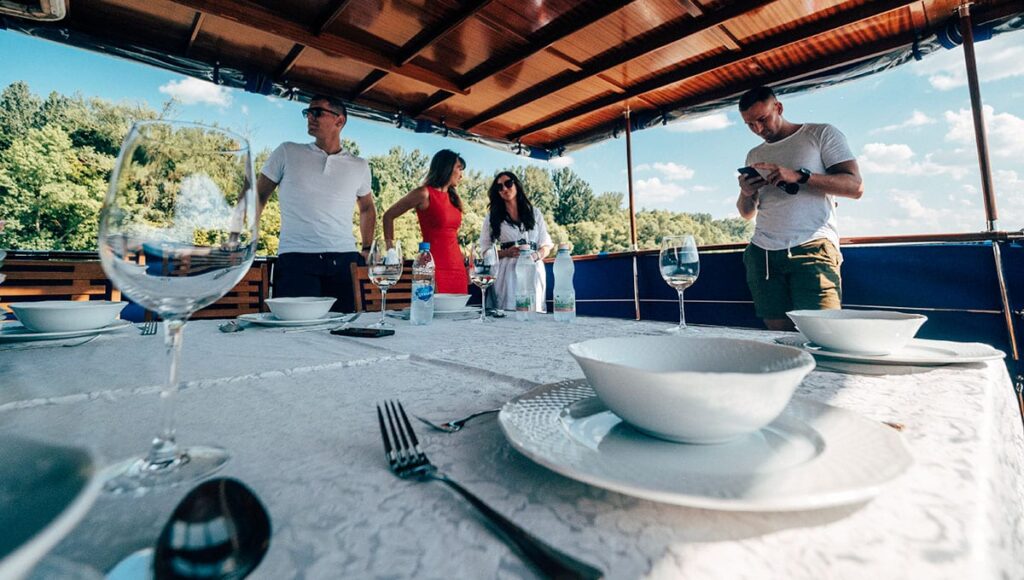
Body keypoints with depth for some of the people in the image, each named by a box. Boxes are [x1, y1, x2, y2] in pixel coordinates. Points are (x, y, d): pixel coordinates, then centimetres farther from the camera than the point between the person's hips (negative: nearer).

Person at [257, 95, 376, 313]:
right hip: (296, 259, -1)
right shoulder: (287, 153, 10)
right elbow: (259, 197, 12)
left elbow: (367, 208, 27)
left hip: (345, 261, 2)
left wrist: (367, 249, 16)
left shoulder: (359, 166, 14)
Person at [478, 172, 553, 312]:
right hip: (507, 271, -1)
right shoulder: (493, 217, 12)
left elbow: (546, 245, 12)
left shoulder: (535, 213, 16)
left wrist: (535, 256, -10)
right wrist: (506, 253, -10)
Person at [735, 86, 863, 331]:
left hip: (812, 248, -4)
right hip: (762, 253, 4)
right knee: (779, 331, -1)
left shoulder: (821, 134, 9)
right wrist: (746, 193, 0)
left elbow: (855, 187, -3)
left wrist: (799, 176, -16)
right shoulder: (754, 155, 21)